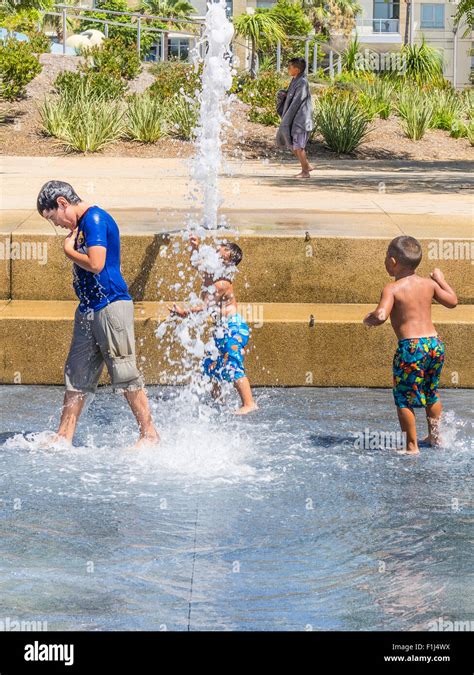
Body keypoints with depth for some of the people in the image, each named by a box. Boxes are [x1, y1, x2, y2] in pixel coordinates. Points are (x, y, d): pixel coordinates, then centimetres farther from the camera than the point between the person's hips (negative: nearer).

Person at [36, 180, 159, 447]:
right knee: (76, 376, 8)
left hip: (111, 306, -10)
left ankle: (149, 433, 2)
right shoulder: (83, 224, 18)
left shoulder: (94, 218, -12)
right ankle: (63, 438, 10)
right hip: (88, 310, 10)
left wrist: (69, 249, -8)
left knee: (125, 374, -6)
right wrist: (72, 247, 11)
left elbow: (95, 264, -21)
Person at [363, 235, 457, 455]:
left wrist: (368, 320, -2)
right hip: (435, 343, 6)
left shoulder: (392, 289, -10)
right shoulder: (428, 284, 8)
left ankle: (412, 446, 7)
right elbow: (452, 301, 22)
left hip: (411, 347, -6)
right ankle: (435, 437, 36)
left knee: (404, 399, 5)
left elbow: (380, 316, -24)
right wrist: (441, 280, 36)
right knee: (431, 394, 24)